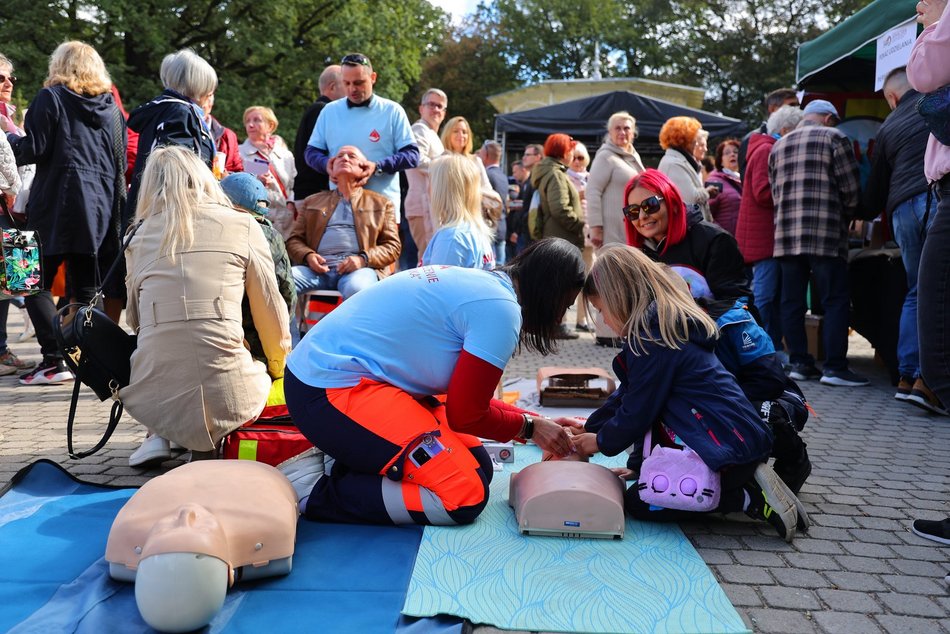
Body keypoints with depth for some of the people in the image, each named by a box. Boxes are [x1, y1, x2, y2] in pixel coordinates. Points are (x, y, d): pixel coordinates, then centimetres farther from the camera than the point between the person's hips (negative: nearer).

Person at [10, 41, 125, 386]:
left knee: (38, 283, 1)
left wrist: (10, 141, 11)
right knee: (86, 286, 10)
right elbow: (121, 162, 14)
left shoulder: (50, 97, -2)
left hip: (57, 202, -5)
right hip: (98, 205, 5)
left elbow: (35, 149, -7)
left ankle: (53, 361, -6)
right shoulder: (110, 106, 13)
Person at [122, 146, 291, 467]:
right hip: (225, 398, -2)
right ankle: (210, 444, 5)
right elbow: (272, 319, 9)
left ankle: (158, 437, 10)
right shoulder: (243, 226, 6)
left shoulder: (141, 235, 10)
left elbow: (134, 319, 19)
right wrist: (278, 373, 25)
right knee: (263, 373, 32)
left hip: (153, 401, 2)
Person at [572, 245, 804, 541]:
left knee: (637, 502, -5)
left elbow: (637, 413, -9)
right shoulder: (672, 324, 16)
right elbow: (626, 396, 23)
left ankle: (751, 498, -8)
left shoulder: (651, 339, -16)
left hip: (729, 447, -10)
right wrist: (590, 427, 26)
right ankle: (745, 481, 8)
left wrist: (601, 442, 9)